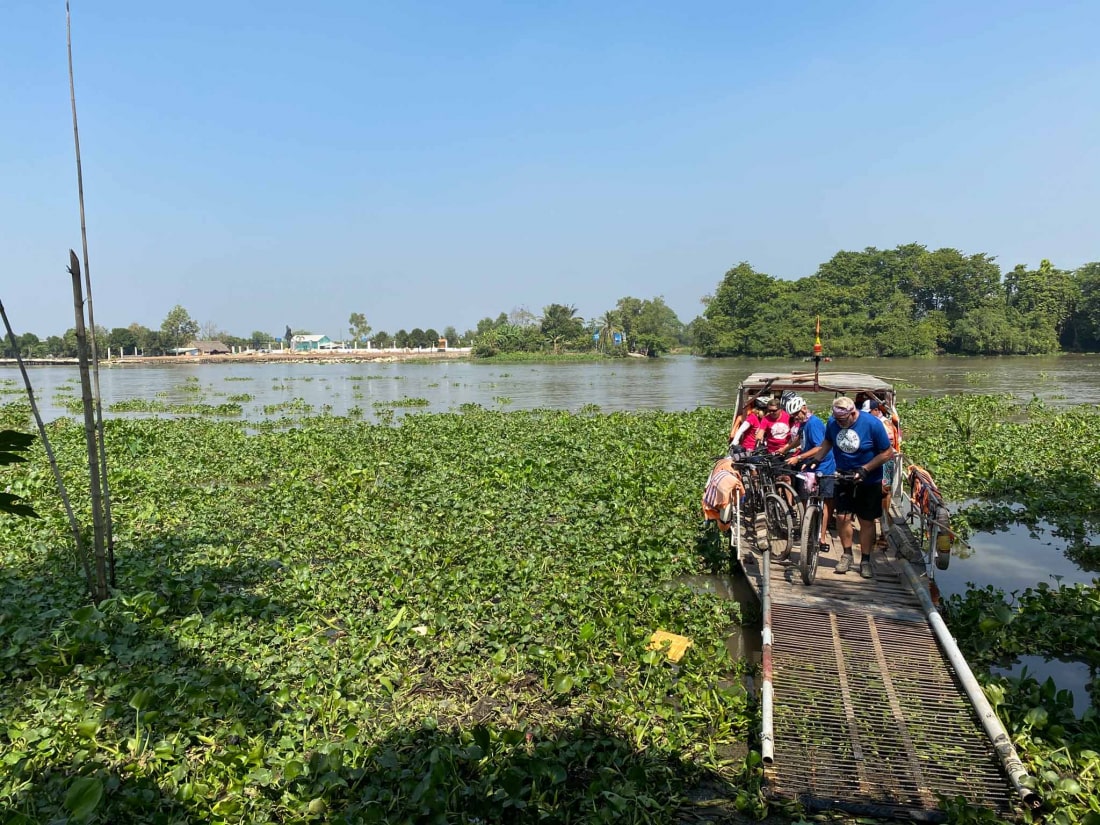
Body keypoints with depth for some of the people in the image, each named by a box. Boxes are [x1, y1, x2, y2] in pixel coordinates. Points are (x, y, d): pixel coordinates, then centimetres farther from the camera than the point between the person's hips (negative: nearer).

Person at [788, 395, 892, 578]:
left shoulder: (872, 424, -20)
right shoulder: (833, 422, -8)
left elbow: (888, 452, -13)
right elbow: (827, 443, 11)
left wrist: (865, 469, -21)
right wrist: (814, 460, -3)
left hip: (868, 481, -3)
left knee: (866, 521, 5)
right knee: (842, 517, -2)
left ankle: (865, 560, 18)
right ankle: (847, 554, 18)